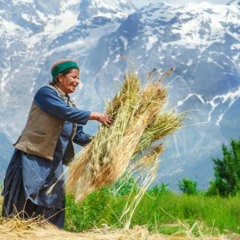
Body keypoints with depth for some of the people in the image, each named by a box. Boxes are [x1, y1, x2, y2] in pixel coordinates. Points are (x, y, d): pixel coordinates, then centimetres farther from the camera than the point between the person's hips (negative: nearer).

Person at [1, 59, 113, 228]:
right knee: (23, 203, -10)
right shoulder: (46, 93, -8)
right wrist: (96, 116, -17)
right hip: (32, 158, -8)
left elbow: (78, 136, 13)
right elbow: (66, 113, -22)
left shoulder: (70, 104, 16)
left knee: (52, 206, 6)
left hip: (54, 163, 8)